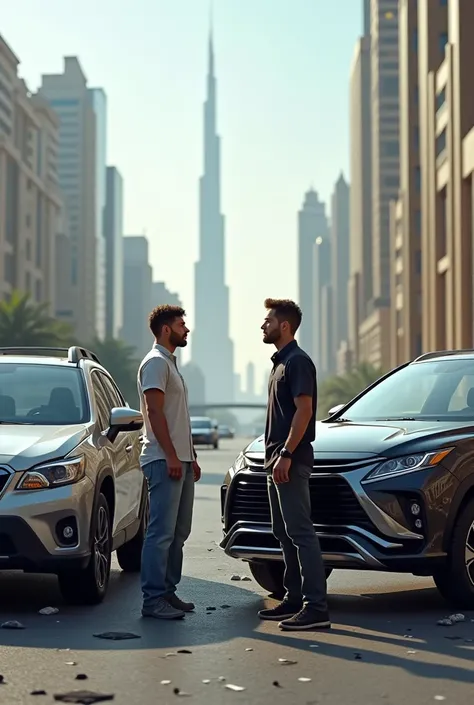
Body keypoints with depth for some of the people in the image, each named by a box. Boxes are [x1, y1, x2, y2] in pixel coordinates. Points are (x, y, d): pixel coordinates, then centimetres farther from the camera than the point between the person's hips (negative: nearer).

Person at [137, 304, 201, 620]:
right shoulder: (155, 362, -9)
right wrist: (171, 455, -22)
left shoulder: (171, 363, 22)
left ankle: (168, 591, 17)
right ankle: (153, 599, -9)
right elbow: (155, 411, -18)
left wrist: (192, 457, 22)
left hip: (181, 461, 10)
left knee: (178, 532, 11)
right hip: (164, 460, -10)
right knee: (162, 532, -11)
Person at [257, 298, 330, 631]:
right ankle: (294, 599, 21)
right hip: (277, 461, 11)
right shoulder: (280, 362, 19)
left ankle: (316, 608, -13)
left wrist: (286, 455, -24)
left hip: (291, 461, -11)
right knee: (284, 532, 14)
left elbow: (304, 410, -20)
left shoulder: (298, 362, -12)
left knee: (301, 532, -12)